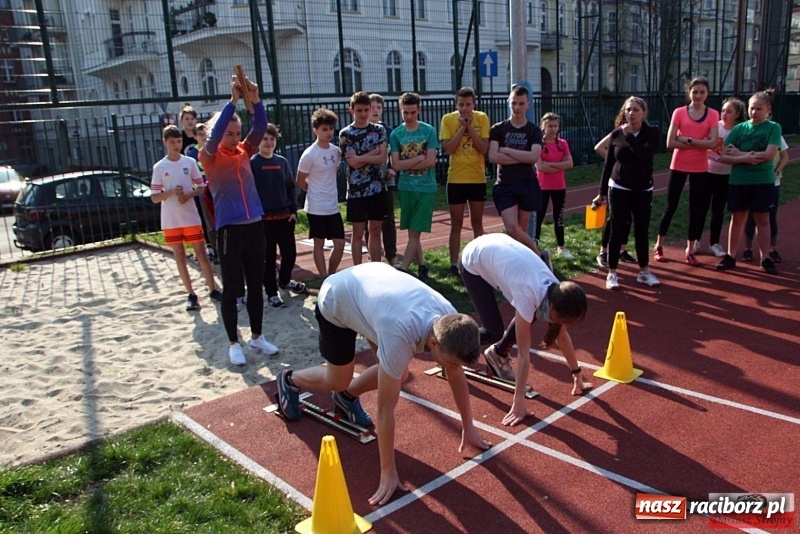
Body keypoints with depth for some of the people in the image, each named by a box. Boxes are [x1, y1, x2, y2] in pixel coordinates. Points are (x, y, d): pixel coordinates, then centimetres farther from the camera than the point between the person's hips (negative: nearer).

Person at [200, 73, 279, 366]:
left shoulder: (244, 151, 8)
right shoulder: (209, 157, -2)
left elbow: (260, 127, -4)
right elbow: (215, 134, -20)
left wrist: (255, 99, -19)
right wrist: (233, 99, -23)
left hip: (255, 226, 5)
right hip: (229, 229, -4)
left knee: (256, 285, 13)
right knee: (231, 288, 4)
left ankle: (257, 336, 26)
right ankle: (234, 343, 17)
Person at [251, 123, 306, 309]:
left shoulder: (282, 161, 9)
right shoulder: (252, 163, -4)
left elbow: (291, 187, 13)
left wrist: (293, 210, 5)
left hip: (285, 216, 4)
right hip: (264, 218, -4)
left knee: (290, 253, 10)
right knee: (268, 257, 4)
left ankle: (284, 280, 37)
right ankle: (271, 293, 16)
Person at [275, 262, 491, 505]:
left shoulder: (450, 322, -25)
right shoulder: (400, 337, -44)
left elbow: (456, 374, -7)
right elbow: (386, 408, -35)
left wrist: (468, 427, 0)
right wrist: (388, 471, -28)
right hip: (336, 300, -6)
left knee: (397, 375, 0)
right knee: (338, 380, 7)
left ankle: (347, 397, 28)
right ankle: (289, 380, 37)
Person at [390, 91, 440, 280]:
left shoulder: (429, 131, -3)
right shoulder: (396, 134, 2)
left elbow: (431, 161, -9)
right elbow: (395, 165, -5)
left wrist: (407, 164, -7)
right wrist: (419, 158, -11)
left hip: (426, 188, -3)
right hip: (405, 188, 3)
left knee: (415, 233, -5)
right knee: (412, 232, 9)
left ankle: (403, 269, -5)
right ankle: (421, 265, 22)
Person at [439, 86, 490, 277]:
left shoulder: (482, 118, -2)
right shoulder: (448, 119, -4)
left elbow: (484, 149, -10)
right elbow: (447, 149, -13)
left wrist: (470, 127, -14)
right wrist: (462, 127, -16)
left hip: (477, 178, 1)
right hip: (456, 179, -1)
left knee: (477, 222, 11)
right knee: (456, 224, 3)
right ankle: (454, 264, 8)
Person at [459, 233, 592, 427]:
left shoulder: (556, 292, -16)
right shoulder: (529, 295, -35)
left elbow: (563, 336, -1)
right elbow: (524, 353, -31)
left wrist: (577, 376, 5)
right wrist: (518, 402, -28)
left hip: (498, 248, 6)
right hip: (474, 260, -6)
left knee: (528, 316, -2)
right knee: (494, 330, -10)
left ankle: (498, 353, 21)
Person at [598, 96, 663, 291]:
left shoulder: (652, 133, -3)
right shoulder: (616, 134, -1)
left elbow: (646, 154, -22)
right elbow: (608, 164, 4)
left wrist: (630, 136, -19)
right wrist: (602, 190, 4)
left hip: (643, 190, 1)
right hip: (618, 189, -1)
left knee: (642, 231, 8)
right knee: (617, 231, -1)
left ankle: (644, 271, 22)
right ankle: (612, 273, 7)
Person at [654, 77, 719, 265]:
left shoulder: (712, 114, 0)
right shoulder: (679, 112, -3)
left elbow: (712, 143, -12)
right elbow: (670, 143, -11)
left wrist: (688, 140, -17)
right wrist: (699, 144, -14)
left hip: (700, 168, 1)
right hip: (679, 166, -1)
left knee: (696, 208, 6)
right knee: (670, 206, 6)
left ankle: (690, 250, 16)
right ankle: (659, 246, 19)